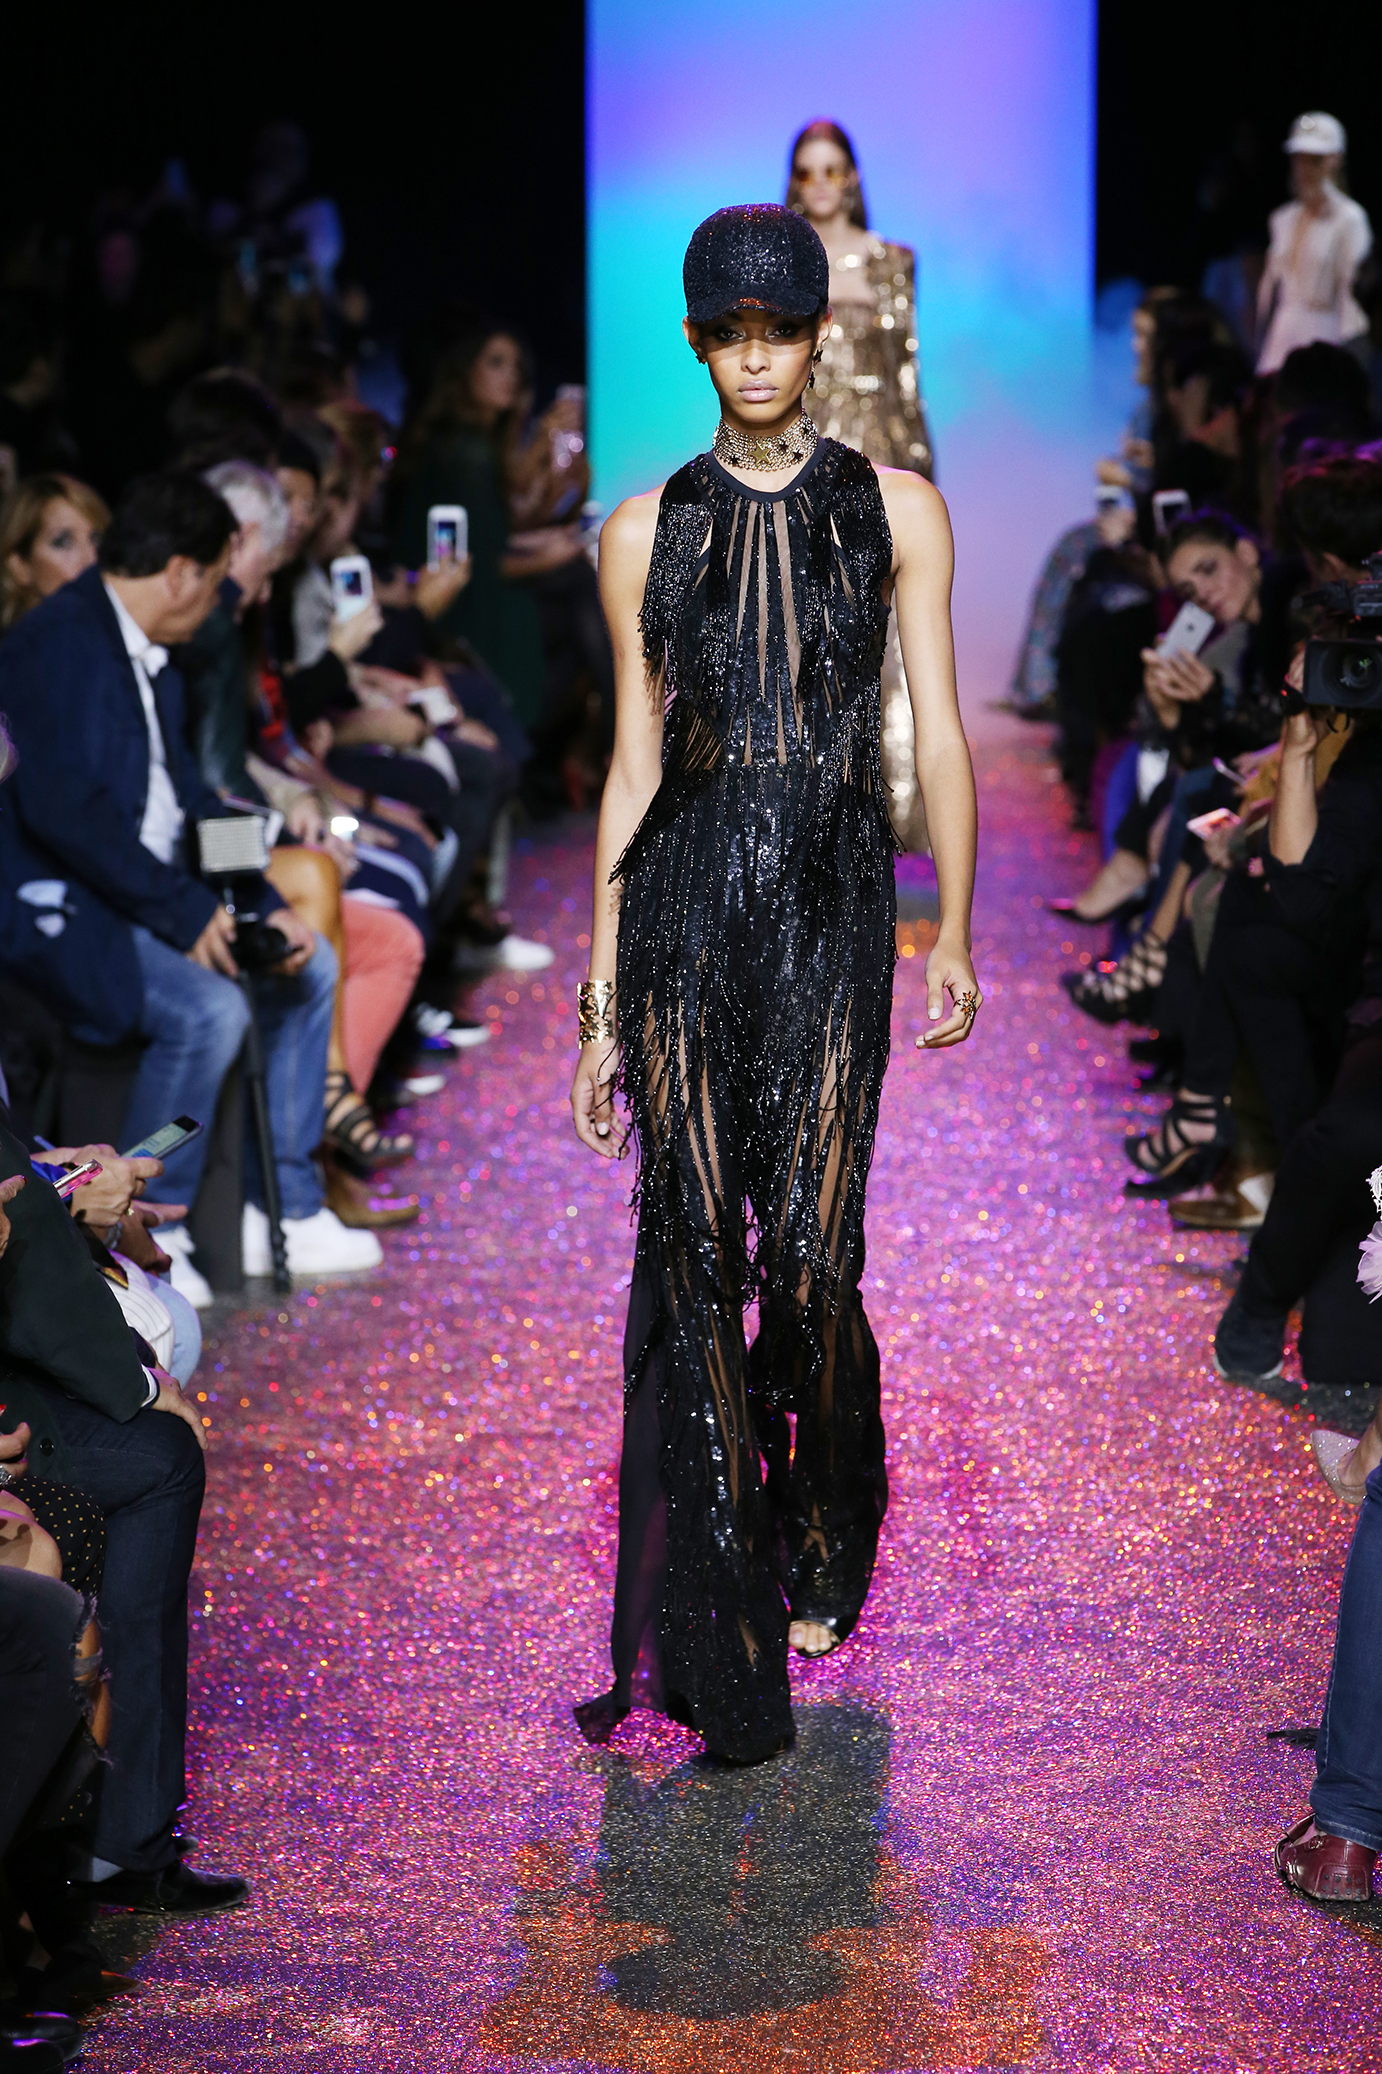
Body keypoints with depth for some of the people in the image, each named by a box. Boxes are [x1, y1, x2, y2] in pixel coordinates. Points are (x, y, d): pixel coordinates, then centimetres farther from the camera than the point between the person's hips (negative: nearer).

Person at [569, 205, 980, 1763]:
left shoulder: (896, 511, 6)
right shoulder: (649, 530, 9)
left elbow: (937, 737, 3)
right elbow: (633, 767, 10)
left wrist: (954, 933, -6)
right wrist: (599, 994, 8)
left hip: (834, 896, -1)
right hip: (684, 898, 1)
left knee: (812, 1253, -3)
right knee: (692, 1247, -4)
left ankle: (820, 1543, 26)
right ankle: (720, 1629, 2)